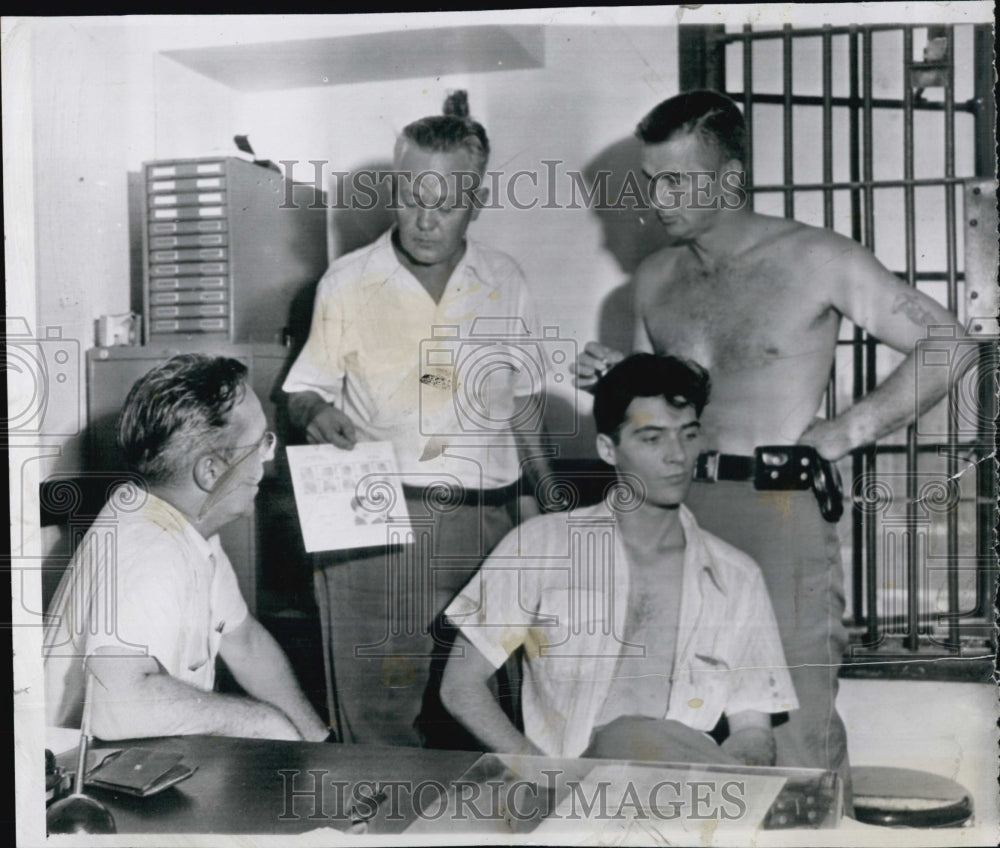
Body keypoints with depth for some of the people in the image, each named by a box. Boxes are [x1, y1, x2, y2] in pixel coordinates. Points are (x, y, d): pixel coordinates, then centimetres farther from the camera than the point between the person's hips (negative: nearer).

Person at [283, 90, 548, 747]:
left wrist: (545, 496, 11)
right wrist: (317, 414, -13)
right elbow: (304, 390, 10)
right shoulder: (348, 282, 3)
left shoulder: (505, 283, 9)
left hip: (484, 518, 2)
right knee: (379, 708, -2)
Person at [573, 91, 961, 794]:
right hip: (677, 510, 5)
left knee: (798, 735, -4)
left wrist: (850, 431, -8)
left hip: (778, 512, -5)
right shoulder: (655, 279, 14)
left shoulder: (815, 260, -3)